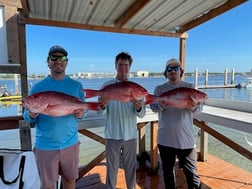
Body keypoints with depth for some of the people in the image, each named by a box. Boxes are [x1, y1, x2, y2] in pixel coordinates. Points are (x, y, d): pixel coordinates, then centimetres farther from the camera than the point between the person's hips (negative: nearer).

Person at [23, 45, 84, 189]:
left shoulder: (76, 86, -1)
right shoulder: (38, 87, -4)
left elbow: (83, 110, 6)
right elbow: (27, 116, 0)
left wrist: (81, 114, -17)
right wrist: (31, 115, -23)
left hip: (70, 144, 1)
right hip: (45, 146, -1)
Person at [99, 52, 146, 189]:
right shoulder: (107, 86, -3)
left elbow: (142, 114, -5)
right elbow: (101, 113, -7)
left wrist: (138, 108, -27)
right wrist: (103, 106, -30)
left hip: (130, 135, 1)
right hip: (112, 135, -1)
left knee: (131, 167, 16)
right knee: (112, 167, 12)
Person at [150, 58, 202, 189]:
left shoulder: (190, 87, 3)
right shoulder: (159, 88, 4)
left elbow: (200, 107, -5)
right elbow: (153, 106, -8)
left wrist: (194, 107, -28)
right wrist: (161, 105, -30)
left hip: (186, 139, -1)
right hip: (165, 139, 2)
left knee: (191, 171, 6)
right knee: (168, 171, 17)